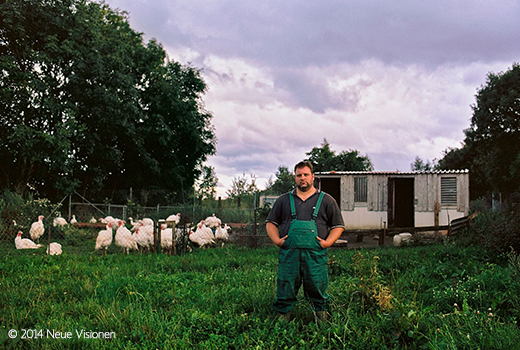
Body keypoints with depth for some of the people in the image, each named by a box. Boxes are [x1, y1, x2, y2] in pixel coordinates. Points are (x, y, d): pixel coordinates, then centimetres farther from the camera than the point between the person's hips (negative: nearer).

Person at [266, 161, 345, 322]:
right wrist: (277, 240, 1)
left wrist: (327, 242, -3)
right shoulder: (284, 200, 17)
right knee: (285, 292, 1)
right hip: (288, 254, 1)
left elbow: (338, 226, 12)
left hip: (316, 255, -1)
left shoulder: (326, 200, 12)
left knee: (318, 291, 2)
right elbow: (271, 223, 18)